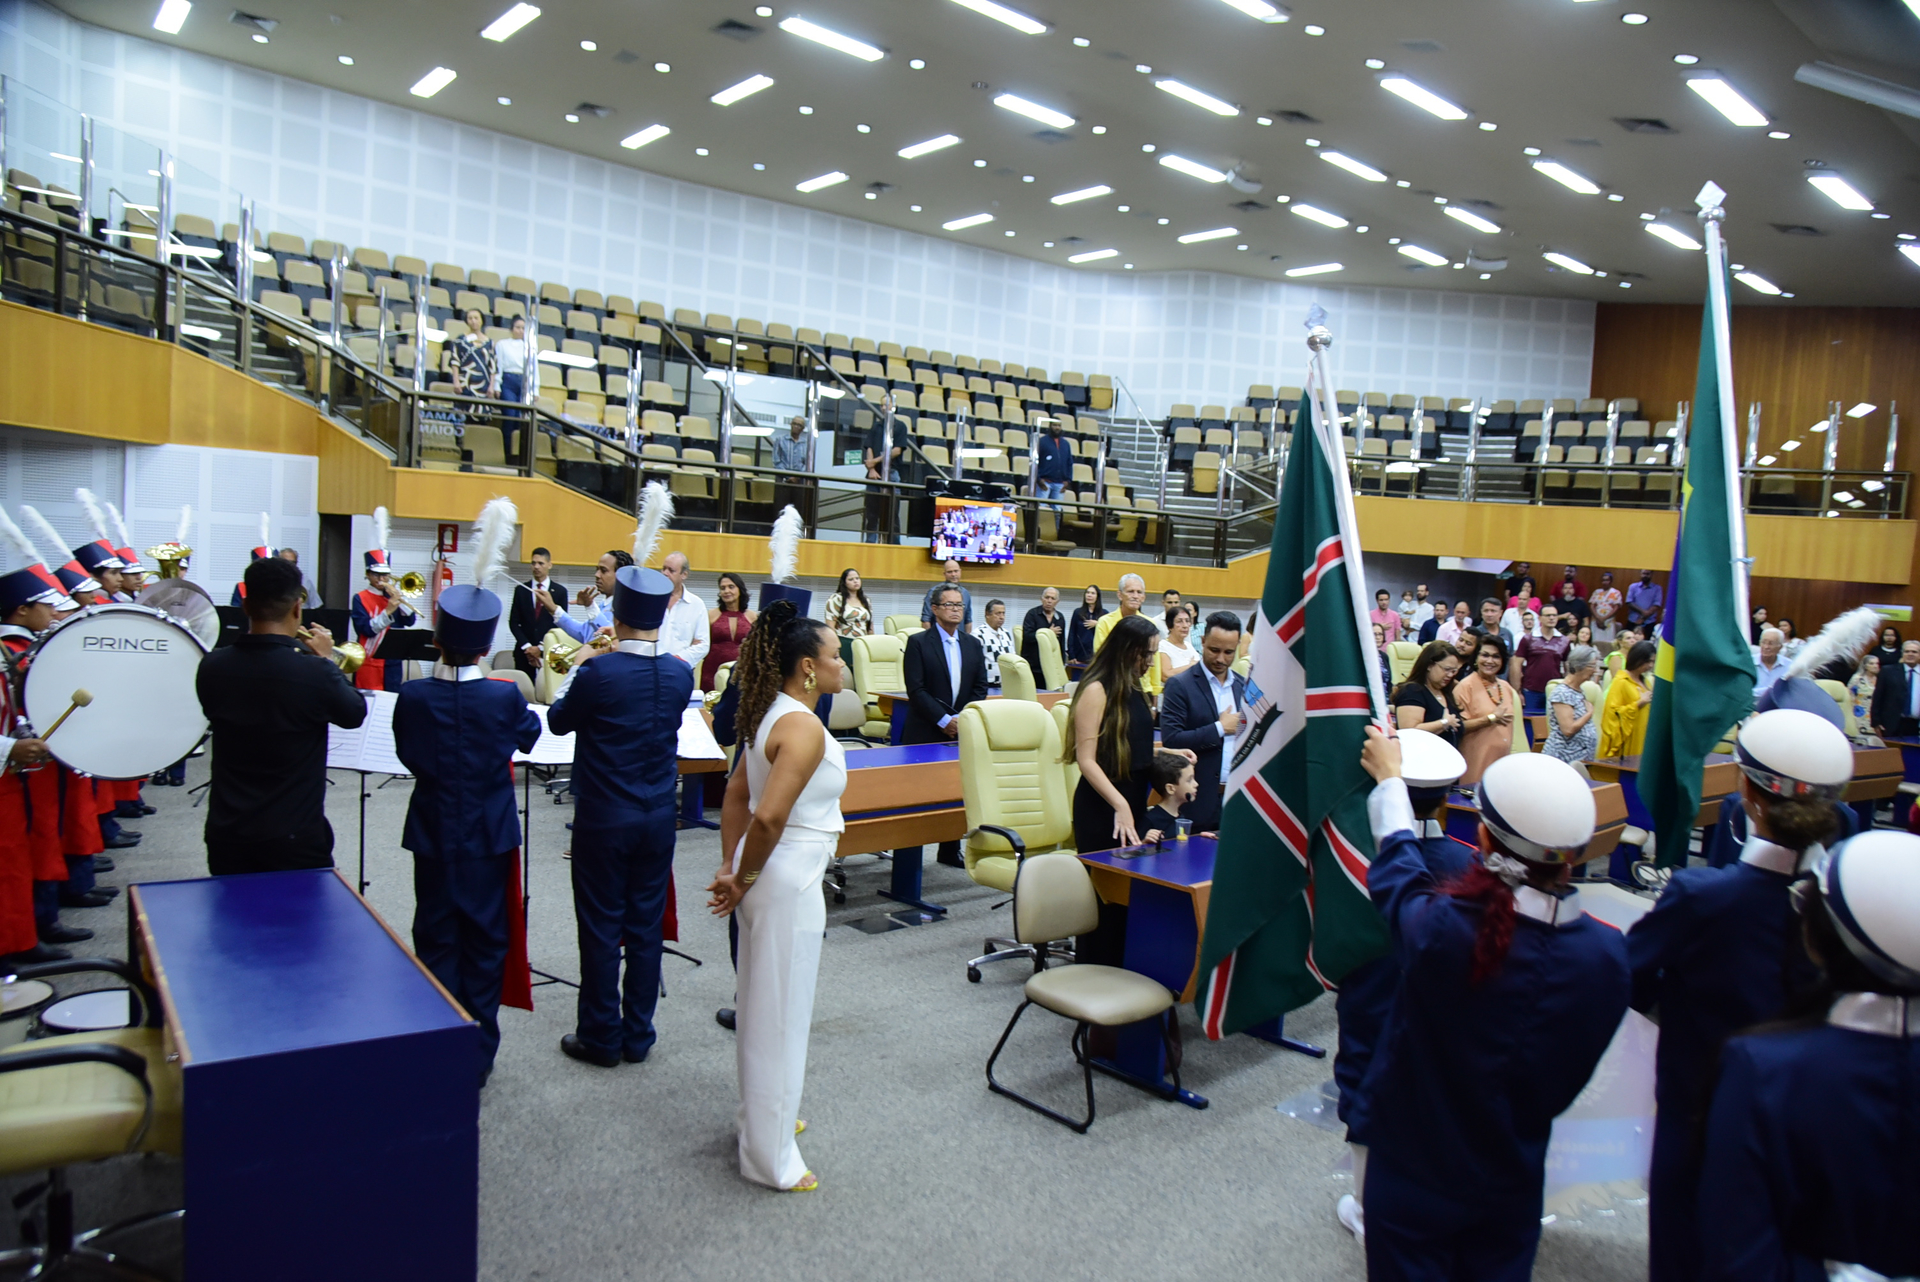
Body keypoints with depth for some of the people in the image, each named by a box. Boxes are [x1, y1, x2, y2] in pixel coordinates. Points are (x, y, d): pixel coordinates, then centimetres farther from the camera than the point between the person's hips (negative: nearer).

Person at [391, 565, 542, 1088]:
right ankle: (478, 1055, 17)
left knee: (436, 941, 12)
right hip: (489, 837, -1)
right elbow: (530, 734, 4)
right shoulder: (504, 697, -15)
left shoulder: (412, 697, -13)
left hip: (434, 836, 1)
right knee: (486, 941, 10)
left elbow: (406, 755, 1)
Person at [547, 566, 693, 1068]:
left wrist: (576, 671, 12)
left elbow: (558, 721, -2)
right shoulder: (680, 673, -5)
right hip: (658, 817, 4)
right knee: (646, 925, 12)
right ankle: (638, 1035, 22)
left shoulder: (598, 672, -18)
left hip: (604, 818, -4)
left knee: (601, 927, 8)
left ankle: (601, 1037, 18)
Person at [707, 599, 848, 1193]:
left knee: (760, 1004, 22)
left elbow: (737, 793, 12)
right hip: (789, 882, -10)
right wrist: (743, 879, -16)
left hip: (766, 875, 10)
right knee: (780, 1014, 3)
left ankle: (762, 1116, 41)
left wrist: (731, 868, 10)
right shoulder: (805, 728, -22)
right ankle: (771, 1157, 18)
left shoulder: (773, 715, 7)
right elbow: (769, 816, -31)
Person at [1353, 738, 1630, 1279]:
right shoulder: (1608, 955, -20)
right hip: (1512, 1180, 3)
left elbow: (1397, 869, -7)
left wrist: (1389, 777, 8)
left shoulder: (1439, 929, -31)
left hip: (1414, 1171, -3)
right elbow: (1572, 1073, -3)